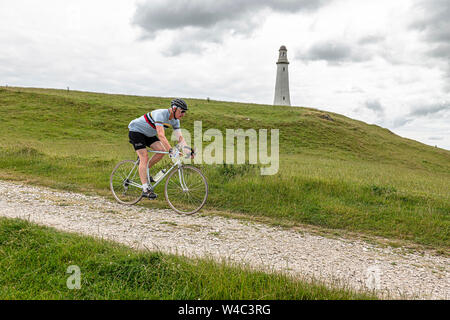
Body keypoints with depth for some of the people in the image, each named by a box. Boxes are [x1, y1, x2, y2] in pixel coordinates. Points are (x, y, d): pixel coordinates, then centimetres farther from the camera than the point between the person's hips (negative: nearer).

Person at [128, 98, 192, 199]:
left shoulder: (175, 120, -8)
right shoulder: (160, 114, -33)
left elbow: (180, 137, -9)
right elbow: (161, 135, -43)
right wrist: (171, 150, -51)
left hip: (148, 134, 8)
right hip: (136, 130, -8)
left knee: (162, 150, -12)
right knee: (144, 157, -17)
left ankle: (144, 171, 8)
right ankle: (145, 189, -18)